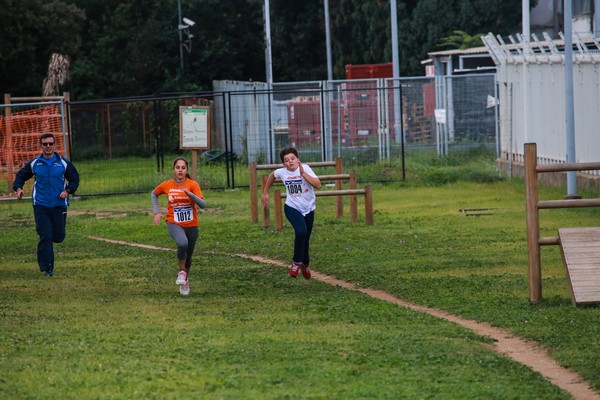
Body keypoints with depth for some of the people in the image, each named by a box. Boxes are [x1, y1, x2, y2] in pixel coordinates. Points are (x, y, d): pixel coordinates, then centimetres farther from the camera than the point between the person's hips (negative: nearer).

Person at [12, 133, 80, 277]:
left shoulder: (63, 163, 4)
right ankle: (48, 268, -4)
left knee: (59, 236, 1)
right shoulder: (34, 164, 5)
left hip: (59, 204, 1)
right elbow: (21, 176, 15)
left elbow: (74, 179, 12)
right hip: (41, 205, -1)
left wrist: (67, 191, -6)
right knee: (45, 236, -9)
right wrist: (18, 188, -4)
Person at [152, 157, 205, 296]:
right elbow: (154, 194, 18)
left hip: (191, 225, 1)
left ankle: (185, 280, 40)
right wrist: (157, 212, 7)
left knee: (188, 255, 13)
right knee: (183, 243, -32)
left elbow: (202, 204, -21)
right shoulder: (167, 185, -4)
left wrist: (189, 194, -34)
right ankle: (181, 272, -10)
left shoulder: (192, 185, -10)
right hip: (174, 223, -1)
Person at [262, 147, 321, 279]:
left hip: (308, 209, 1)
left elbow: (318, 185, -28)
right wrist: (265, 192, 18)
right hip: (292, 208, -1)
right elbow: (272, 175, 15)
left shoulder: (305, 168, -17)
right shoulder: (282, 172, -10)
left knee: (305, 239, 12)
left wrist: (303, 173, -33)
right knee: (301, 231, -27)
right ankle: (297, 262, -9)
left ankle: (305, 264, 39)